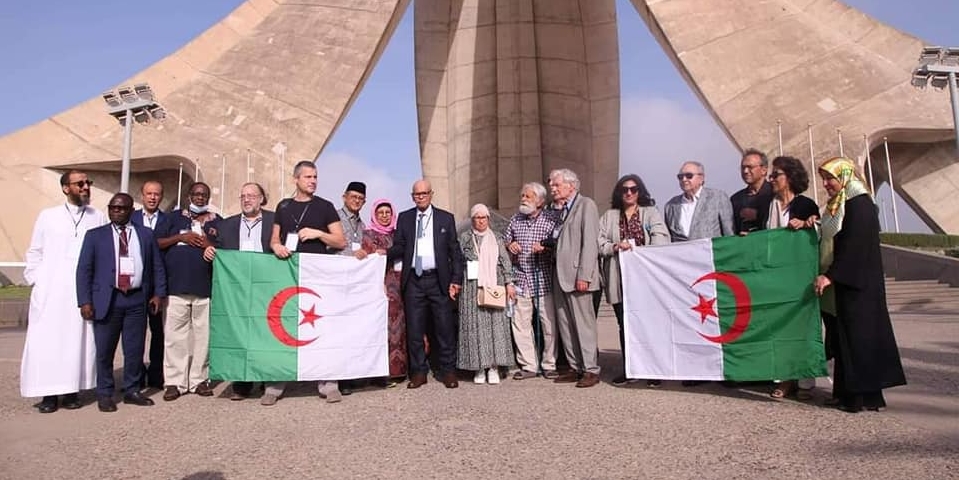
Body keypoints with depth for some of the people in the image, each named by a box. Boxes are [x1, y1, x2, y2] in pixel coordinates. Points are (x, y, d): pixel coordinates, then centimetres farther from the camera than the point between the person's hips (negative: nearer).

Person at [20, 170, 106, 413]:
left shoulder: (99, 218, 7)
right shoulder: (48, 216, 8)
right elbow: (34, 252, 10)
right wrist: (35, 281, 2)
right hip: (51, 291, 0)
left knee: (79, 338, 2)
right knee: (48, 339, 0)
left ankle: (71, 390, 10)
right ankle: (49, 393, 8)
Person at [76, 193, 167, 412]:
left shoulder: (146, 234, 11)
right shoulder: (95, 235, 7)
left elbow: (157, 266, 12)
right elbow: (84, 269, 3)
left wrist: (158, 293, 4)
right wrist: (85, 301, -5)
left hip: (137, 299, 1)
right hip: (107, 300, -1)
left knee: (135, 350, 7)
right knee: (104, 351, 4)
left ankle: (132, 390, 20)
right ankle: (104, 394, 18)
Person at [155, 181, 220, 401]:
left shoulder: (217, 221, 13)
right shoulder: (173, 218, 13)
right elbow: (155, 243, 5)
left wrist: (208, 244, -8)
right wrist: (180, 237, -7)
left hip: (206, 288, 1)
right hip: (176, 287, 0)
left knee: (203, 335, 2)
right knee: (175, 335, 0)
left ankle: (199, 379, 11)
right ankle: (175, 382, 8)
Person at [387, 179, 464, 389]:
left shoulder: (446, 218, 7)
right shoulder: (404, 218, 11)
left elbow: (454, 251, 5)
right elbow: (399, 247, 8)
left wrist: (456, 279, -3)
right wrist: (385, 254, -13)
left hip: (438, 280, -1)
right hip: (413, 280, 1)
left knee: (445, 327, 1)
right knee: (414, 328, 4)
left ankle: (448, 371, 12)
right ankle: (419, 372, 16)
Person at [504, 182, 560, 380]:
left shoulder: (551, 219, -2)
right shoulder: (515, 220, 12)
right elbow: (503, 241, 22)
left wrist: (545, 249, -19)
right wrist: (509, 245, 0)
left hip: (544, 280, -3)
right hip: (521, 280, 4)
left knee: (549, 324, 2)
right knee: (520, 323, 4)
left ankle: (549, 365, 16)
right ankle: (528, 365, 15)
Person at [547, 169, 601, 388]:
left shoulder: (586, 205, -5)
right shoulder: (562, 210, 20)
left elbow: (590, 242, -13)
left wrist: (583, 275, -19)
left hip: (577, 275, -8)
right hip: (561, 275, 8)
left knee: (584, 323, -3)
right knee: (565, 324, 10)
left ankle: (591, 370, 6)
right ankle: (575, 368, 19)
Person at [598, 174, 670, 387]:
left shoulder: (651, 213, 9)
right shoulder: (609, 216, 15)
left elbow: (660, 239, -6)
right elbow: (599, 243, 7)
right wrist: (615, 246, -12)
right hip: (620, 279, 2)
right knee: (624, 325, 7)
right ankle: (627, 369, 16)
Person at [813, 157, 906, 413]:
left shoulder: (859, 204, -13)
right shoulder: (835, 206, 14)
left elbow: (853, 247, -21)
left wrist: (830, 275, -24)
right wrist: (827, 275, 13)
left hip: (856, 285, -9)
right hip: (838, 285, 9)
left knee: (857, 336, -3)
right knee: (841, 336, 10)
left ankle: (864, 395, 6)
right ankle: (847, 391, 18)